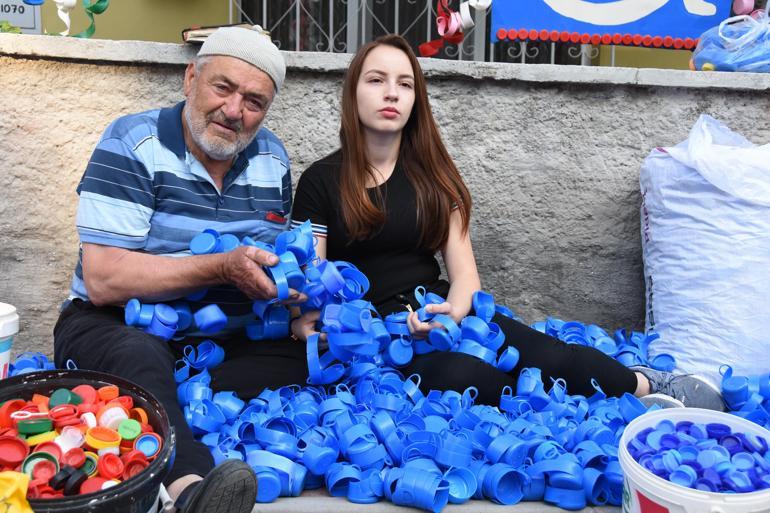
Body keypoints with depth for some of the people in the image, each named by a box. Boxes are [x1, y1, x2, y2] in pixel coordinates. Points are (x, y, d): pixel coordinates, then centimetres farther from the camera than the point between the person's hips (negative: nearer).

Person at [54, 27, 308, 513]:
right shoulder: (132, 145, -11)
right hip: (119, 327, -4)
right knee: (139, 358, -37)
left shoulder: (272, 158, 5)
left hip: (231, 341, 5)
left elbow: (279, 257, 14)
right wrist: (223, 267, -27)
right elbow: (104, 280, -19)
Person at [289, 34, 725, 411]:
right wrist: (306, 322, -27)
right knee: (462, 377, -35)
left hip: (440, 311, 3)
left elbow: (464, 274, 3)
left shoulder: (430, 172, 9)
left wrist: (451, 312, -20)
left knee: (550, 359, -26)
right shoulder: (321, 181, 2)